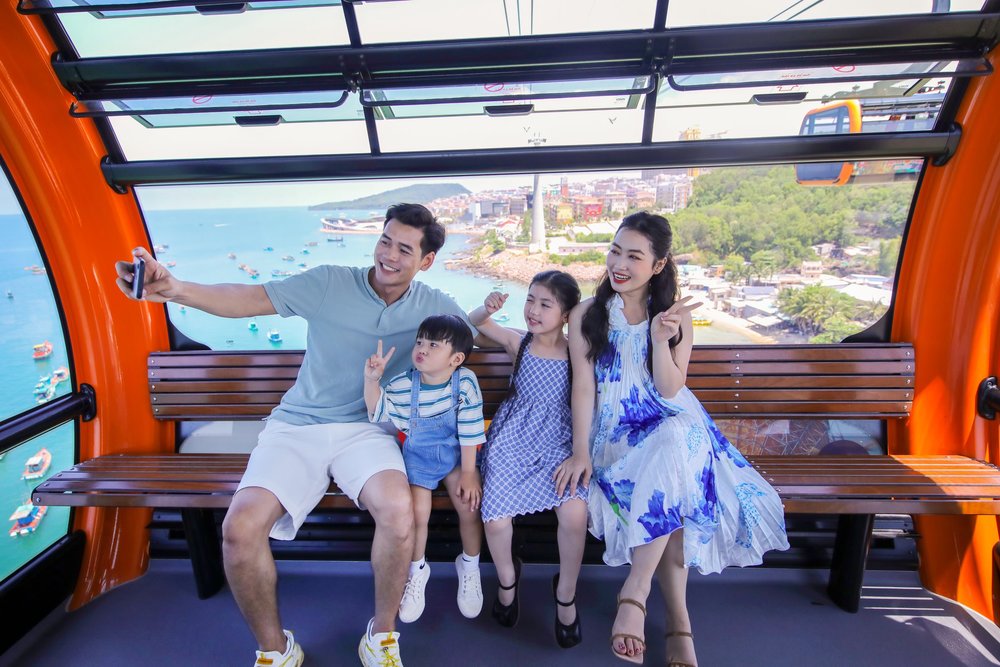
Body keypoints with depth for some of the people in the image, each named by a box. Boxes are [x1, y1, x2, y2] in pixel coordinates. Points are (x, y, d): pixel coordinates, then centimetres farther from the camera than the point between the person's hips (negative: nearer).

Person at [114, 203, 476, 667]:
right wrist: (175, 289, -26)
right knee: (240, 529, -22)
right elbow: (249, 299, -11)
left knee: (398, 510, -32)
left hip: (366, 428, 0)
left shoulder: (433, 307, 2)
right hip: (297, 425, 1)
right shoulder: (329, 283, -4)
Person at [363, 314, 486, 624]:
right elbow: (377, 412, 0)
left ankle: (469, 567, 15)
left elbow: (469, 431, -14)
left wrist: (468, 473, -12)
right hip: (418, 457, 1)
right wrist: (372, 380, -17)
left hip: (456, 454, -1)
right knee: (417, 513, -15)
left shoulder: (465, 382, -20)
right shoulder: (402, 385, -15)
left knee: (470, 506, -16)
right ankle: (417, 571, 17)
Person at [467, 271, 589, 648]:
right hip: (512, 440, 2)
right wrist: (488, 308, -8)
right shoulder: (518, 342, -1)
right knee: (496, 519, -12)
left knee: (574, 511, -24)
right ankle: (507, 579, 25)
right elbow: (474, 323, 10)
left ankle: (566, 593, 7)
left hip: (558, 443, -1)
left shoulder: (576, 352, -5)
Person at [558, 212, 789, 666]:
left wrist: (661, 338, -21)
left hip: (672, 423, 1)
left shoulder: (675, 316, 3)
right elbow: (583, 386, -5)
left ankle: (634, 593, -23)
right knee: (669, 494, -29)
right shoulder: (586, 316, 0)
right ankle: (678, 622, -12)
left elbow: (669, 391, -5)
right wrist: (580, 452, -13)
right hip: (615, 428, -1)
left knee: (668, 456, -35)